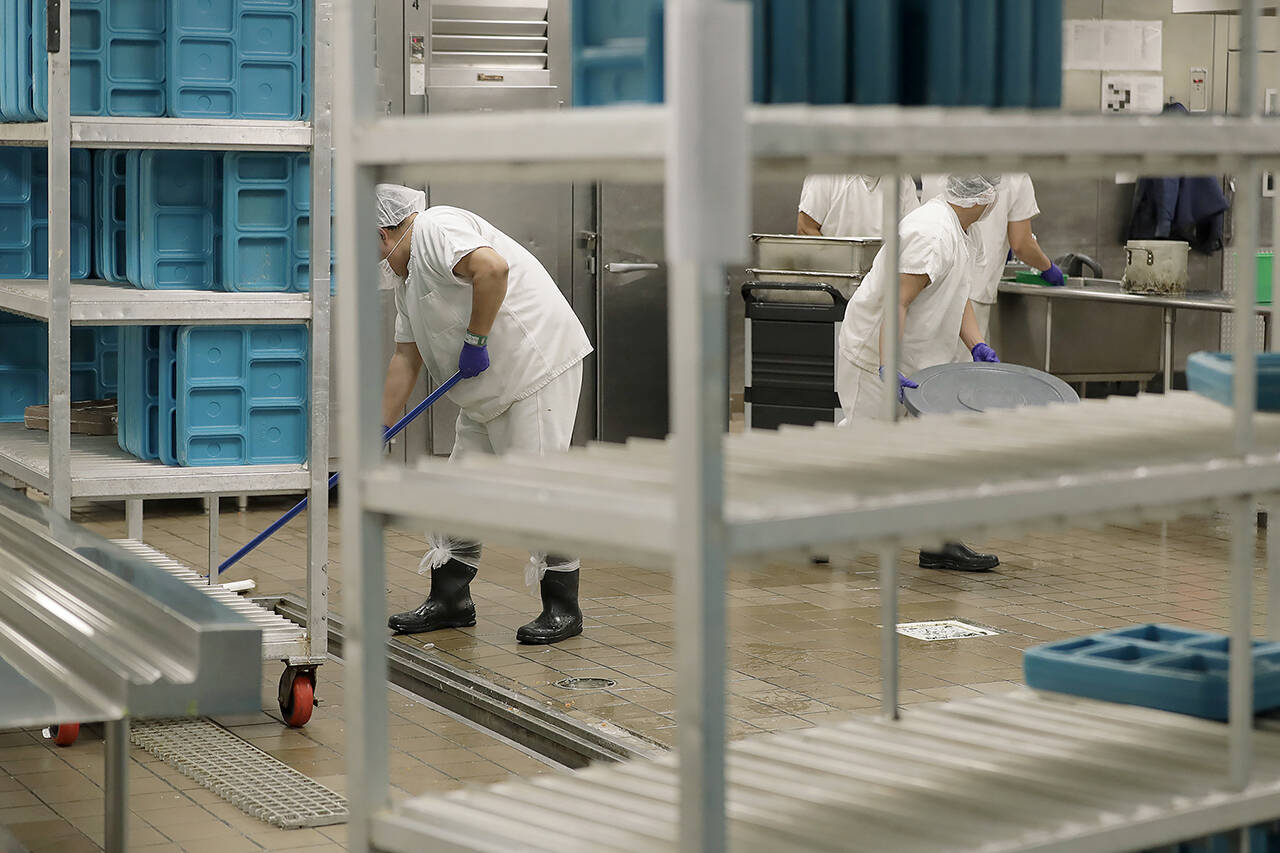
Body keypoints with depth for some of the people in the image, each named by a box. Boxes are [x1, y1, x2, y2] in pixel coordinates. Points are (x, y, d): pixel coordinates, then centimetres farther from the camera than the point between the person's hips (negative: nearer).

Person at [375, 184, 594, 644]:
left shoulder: (435, 230, -13)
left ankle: (563, 609, -2)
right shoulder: (407, 275, 19)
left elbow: (492, 267, -32)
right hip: (488, 389, 11)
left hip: (536, 363, -11)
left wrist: (475, 340, -22)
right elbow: (405, 358, 20)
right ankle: (450, 600, 20)